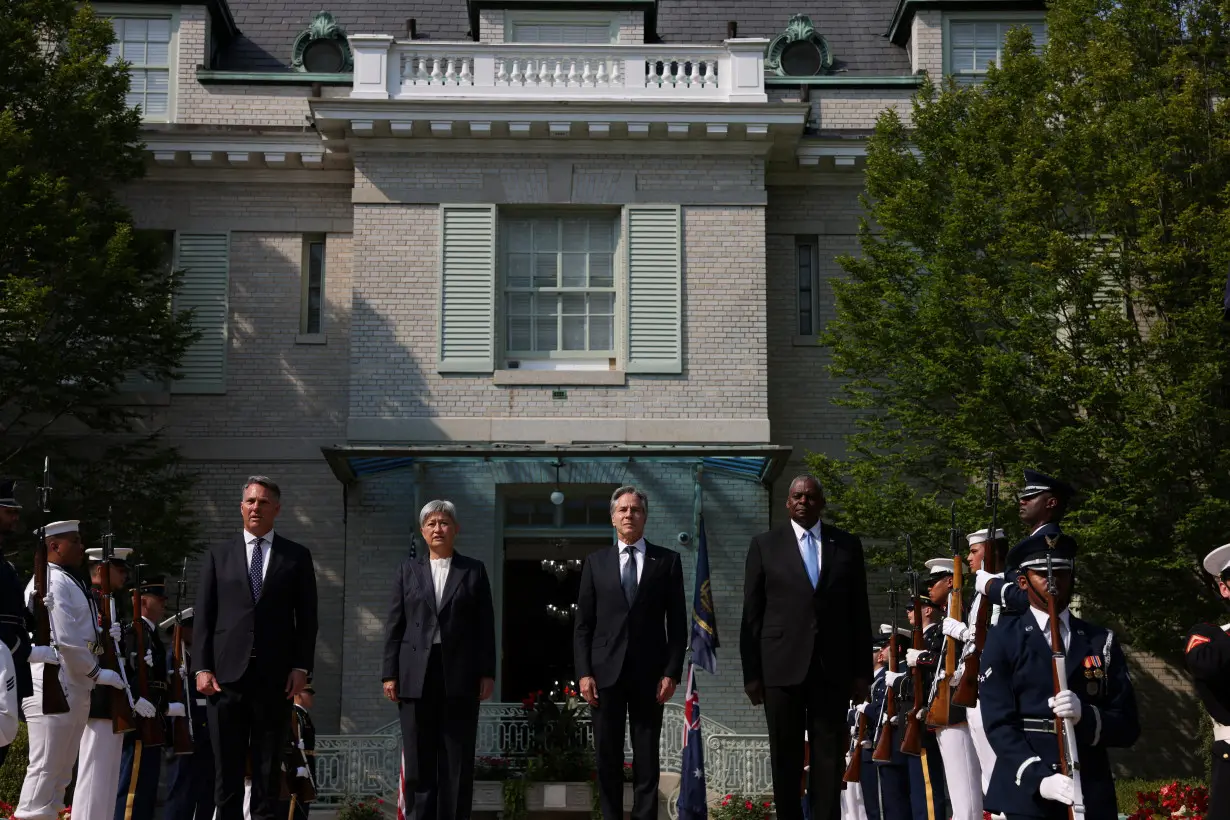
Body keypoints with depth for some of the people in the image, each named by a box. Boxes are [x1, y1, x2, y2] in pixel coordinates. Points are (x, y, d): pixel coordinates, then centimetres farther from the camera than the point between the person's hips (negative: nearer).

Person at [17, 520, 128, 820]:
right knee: (45, 768, -10)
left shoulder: (68, 581, 19)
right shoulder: (53, 581, -12)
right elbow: (65, 641, -19)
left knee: (60, 772, 11)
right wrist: (97, 673, -10)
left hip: (73, 688, 10)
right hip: (52, 686, -10)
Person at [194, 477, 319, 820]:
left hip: (275, 676, 0)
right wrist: (203, 667, -2)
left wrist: (302, 666, -3)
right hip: (227, 674, 0)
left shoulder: (297, 556, 9)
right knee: (226, 767, 1)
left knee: (269, 768, 4)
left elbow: (307, 618, 6)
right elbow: (204, 617, 7)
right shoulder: (217, 555, 10)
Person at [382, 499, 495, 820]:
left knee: (458, 760, 0)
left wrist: (487, 673, -2)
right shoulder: (408, 569, 12)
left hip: (460, 676, -1)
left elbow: (485, 626, 5)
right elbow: (394, 624, 8)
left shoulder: (474, 570, 8)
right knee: (418, 759, 2)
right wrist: (390, 673, 1)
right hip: (416, 676, 1)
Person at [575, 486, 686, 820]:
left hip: (649, 672, -1)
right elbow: (583, 623, 6)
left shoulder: (667, 560, 6)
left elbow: (677, 623, 3)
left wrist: (672, 672, -5)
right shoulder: (595, 561, 9)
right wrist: (584, 672, -3)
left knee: (647, 758, 2)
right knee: (607, 756, 5)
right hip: (606, 670, 1)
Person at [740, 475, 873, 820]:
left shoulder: (848, 545, 9)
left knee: (829, 757, 1)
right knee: (785, 759, 5)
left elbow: (859, 612, 9)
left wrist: (862, 671, 4)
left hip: (832, 668, 1)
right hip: (782, 666, -1)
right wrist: (751, 673, -2)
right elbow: (751, 614, 4)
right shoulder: (765, 545, 6)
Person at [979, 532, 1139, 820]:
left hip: (1092, 796, 2)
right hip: (1026, 794, -2)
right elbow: (999, 723, -6)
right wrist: (1039, 778, -19)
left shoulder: (1102, 642, 11)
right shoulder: (1003, 640, 2)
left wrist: (1084, 716, -14)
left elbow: (1127, 727, 6)